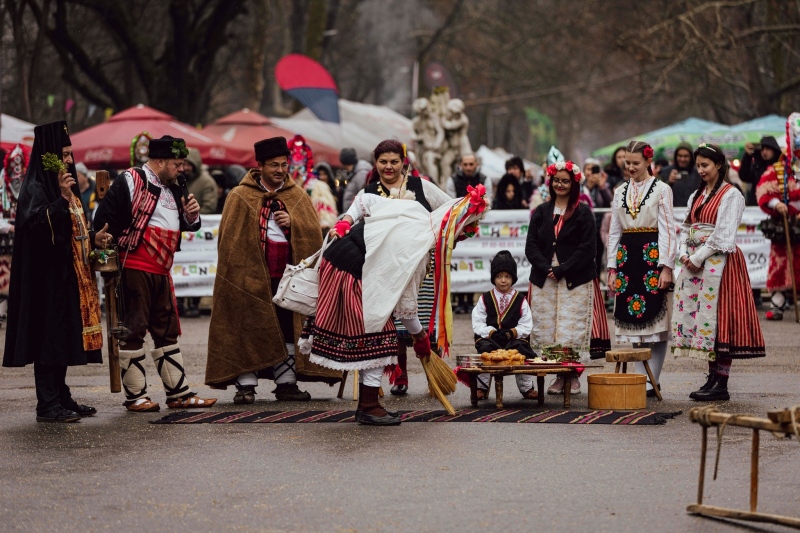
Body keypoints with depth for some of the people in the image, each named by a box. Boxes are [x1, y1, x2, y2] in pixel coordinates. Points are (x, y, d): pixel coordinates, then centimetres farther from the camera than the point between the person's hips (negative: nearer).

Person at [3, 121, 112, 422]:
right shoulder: (35, 187, -11)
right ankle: (47, 405, -5)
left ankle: (61, 398, 18)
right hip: (47, 275, -9)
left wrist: (93, 238, 9)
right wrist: (61, 198, -30)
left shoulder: (63, 184, 17)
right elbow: (36, 225, -25)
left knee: (64, 338, 12)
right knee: (48, 337, -7)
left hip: (67, 274, 9)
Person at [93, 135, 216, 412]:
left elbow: (187, 226, 24)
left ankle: (178, 393, 16)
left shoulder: (172, 190, 16)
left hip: (161, 272, 9)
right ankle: (135, 396, 2)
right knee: (134, 331, -3)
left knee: (168, 332, 11)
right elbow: (103, 220, -13)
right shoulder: (130, 181, -9)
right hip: (135, 270, -8)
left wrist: (192, 215, 2)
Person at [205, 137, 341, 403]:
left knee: (288, 330, 6)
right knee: (249, 329, -2)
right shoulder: (239, 197, 1)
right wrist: (237, 274, -9)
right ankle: (245, 385, 1)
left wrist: (293, 223, -11)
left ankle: (286, 383, 13)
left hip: (289, 274, 3)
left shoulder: (298, 197, 11)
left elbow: (314, 232, 7)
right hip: (252, 274, -3)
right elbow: (230, 239, -1)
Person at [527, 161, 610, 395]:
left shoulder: (583, 213, 3)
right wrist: (547, 268, -10)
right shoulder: (541, 212, 13)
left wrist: (562, 270, -12)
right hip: (544, 280, 3)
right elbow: (531, 246, 6)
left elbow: (588, 248, -5)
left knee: (574, 329, -7)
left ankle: (573, 377, -1)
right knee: (547, 329, -1)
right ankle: (558, 377, 5)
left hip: (575, 281, -3)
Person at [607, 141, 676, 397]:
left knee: (655, 322, -4)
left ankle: (651, 382, -2)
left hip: (652, 256, -5)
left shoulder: (661, 190, 0)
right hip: (627, 257, 5)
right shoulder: (620, 192, 14)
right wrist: (612, 268, 8)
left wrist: (666, 267, -13)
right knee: (633, 321, 3)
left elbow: (667, 230, -5)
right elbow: (614, 232, 15)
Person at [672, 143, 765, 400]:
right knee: (696, 315, 5)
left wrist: (698, 258, -13)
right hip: (695, 262, 8)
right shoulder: (697, 195, 17)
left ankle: (721, 384, -7)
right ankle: (713, 377, 10)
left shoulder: (731, 195, -7)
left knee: (717, 318, -9)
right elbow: (687, 228, 17)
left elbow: (723, 235, -14)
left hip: (718, 261, -8)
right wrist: (684, 254, 0)